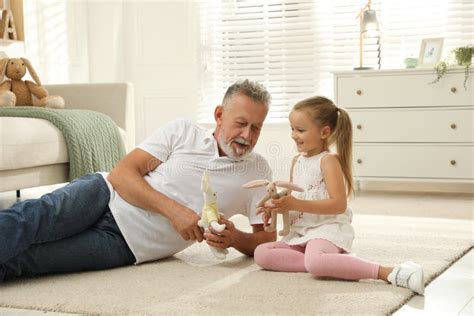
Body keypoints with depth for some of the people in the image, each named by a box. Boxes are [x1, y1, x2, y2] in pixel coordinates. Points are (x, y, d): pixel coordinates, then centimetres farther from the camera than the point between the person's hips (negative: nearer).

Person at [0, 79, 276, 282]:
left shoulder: (257, 171, 6)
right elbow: (122, 174, -4)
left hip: (124, 245, -1)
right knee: (28, 217, -30)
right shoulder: (182, 132, 4)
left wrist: (235, 239, -17)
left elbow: (267, 239, 6)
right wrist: (173, 209, -17)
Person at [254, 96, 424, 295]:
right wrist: (276, 208, 3)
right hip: (300, 232, 9)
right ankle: (331, 263, -20)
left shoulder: (328, 161, -9)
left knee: (315, 261, -40)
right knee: (261, 253, -13)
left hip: (328, 229, -9)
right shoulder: (297, 161, 16)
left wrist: (297, 204, -23)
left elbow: (339, 204, -19)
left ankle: (389, 273, -35)